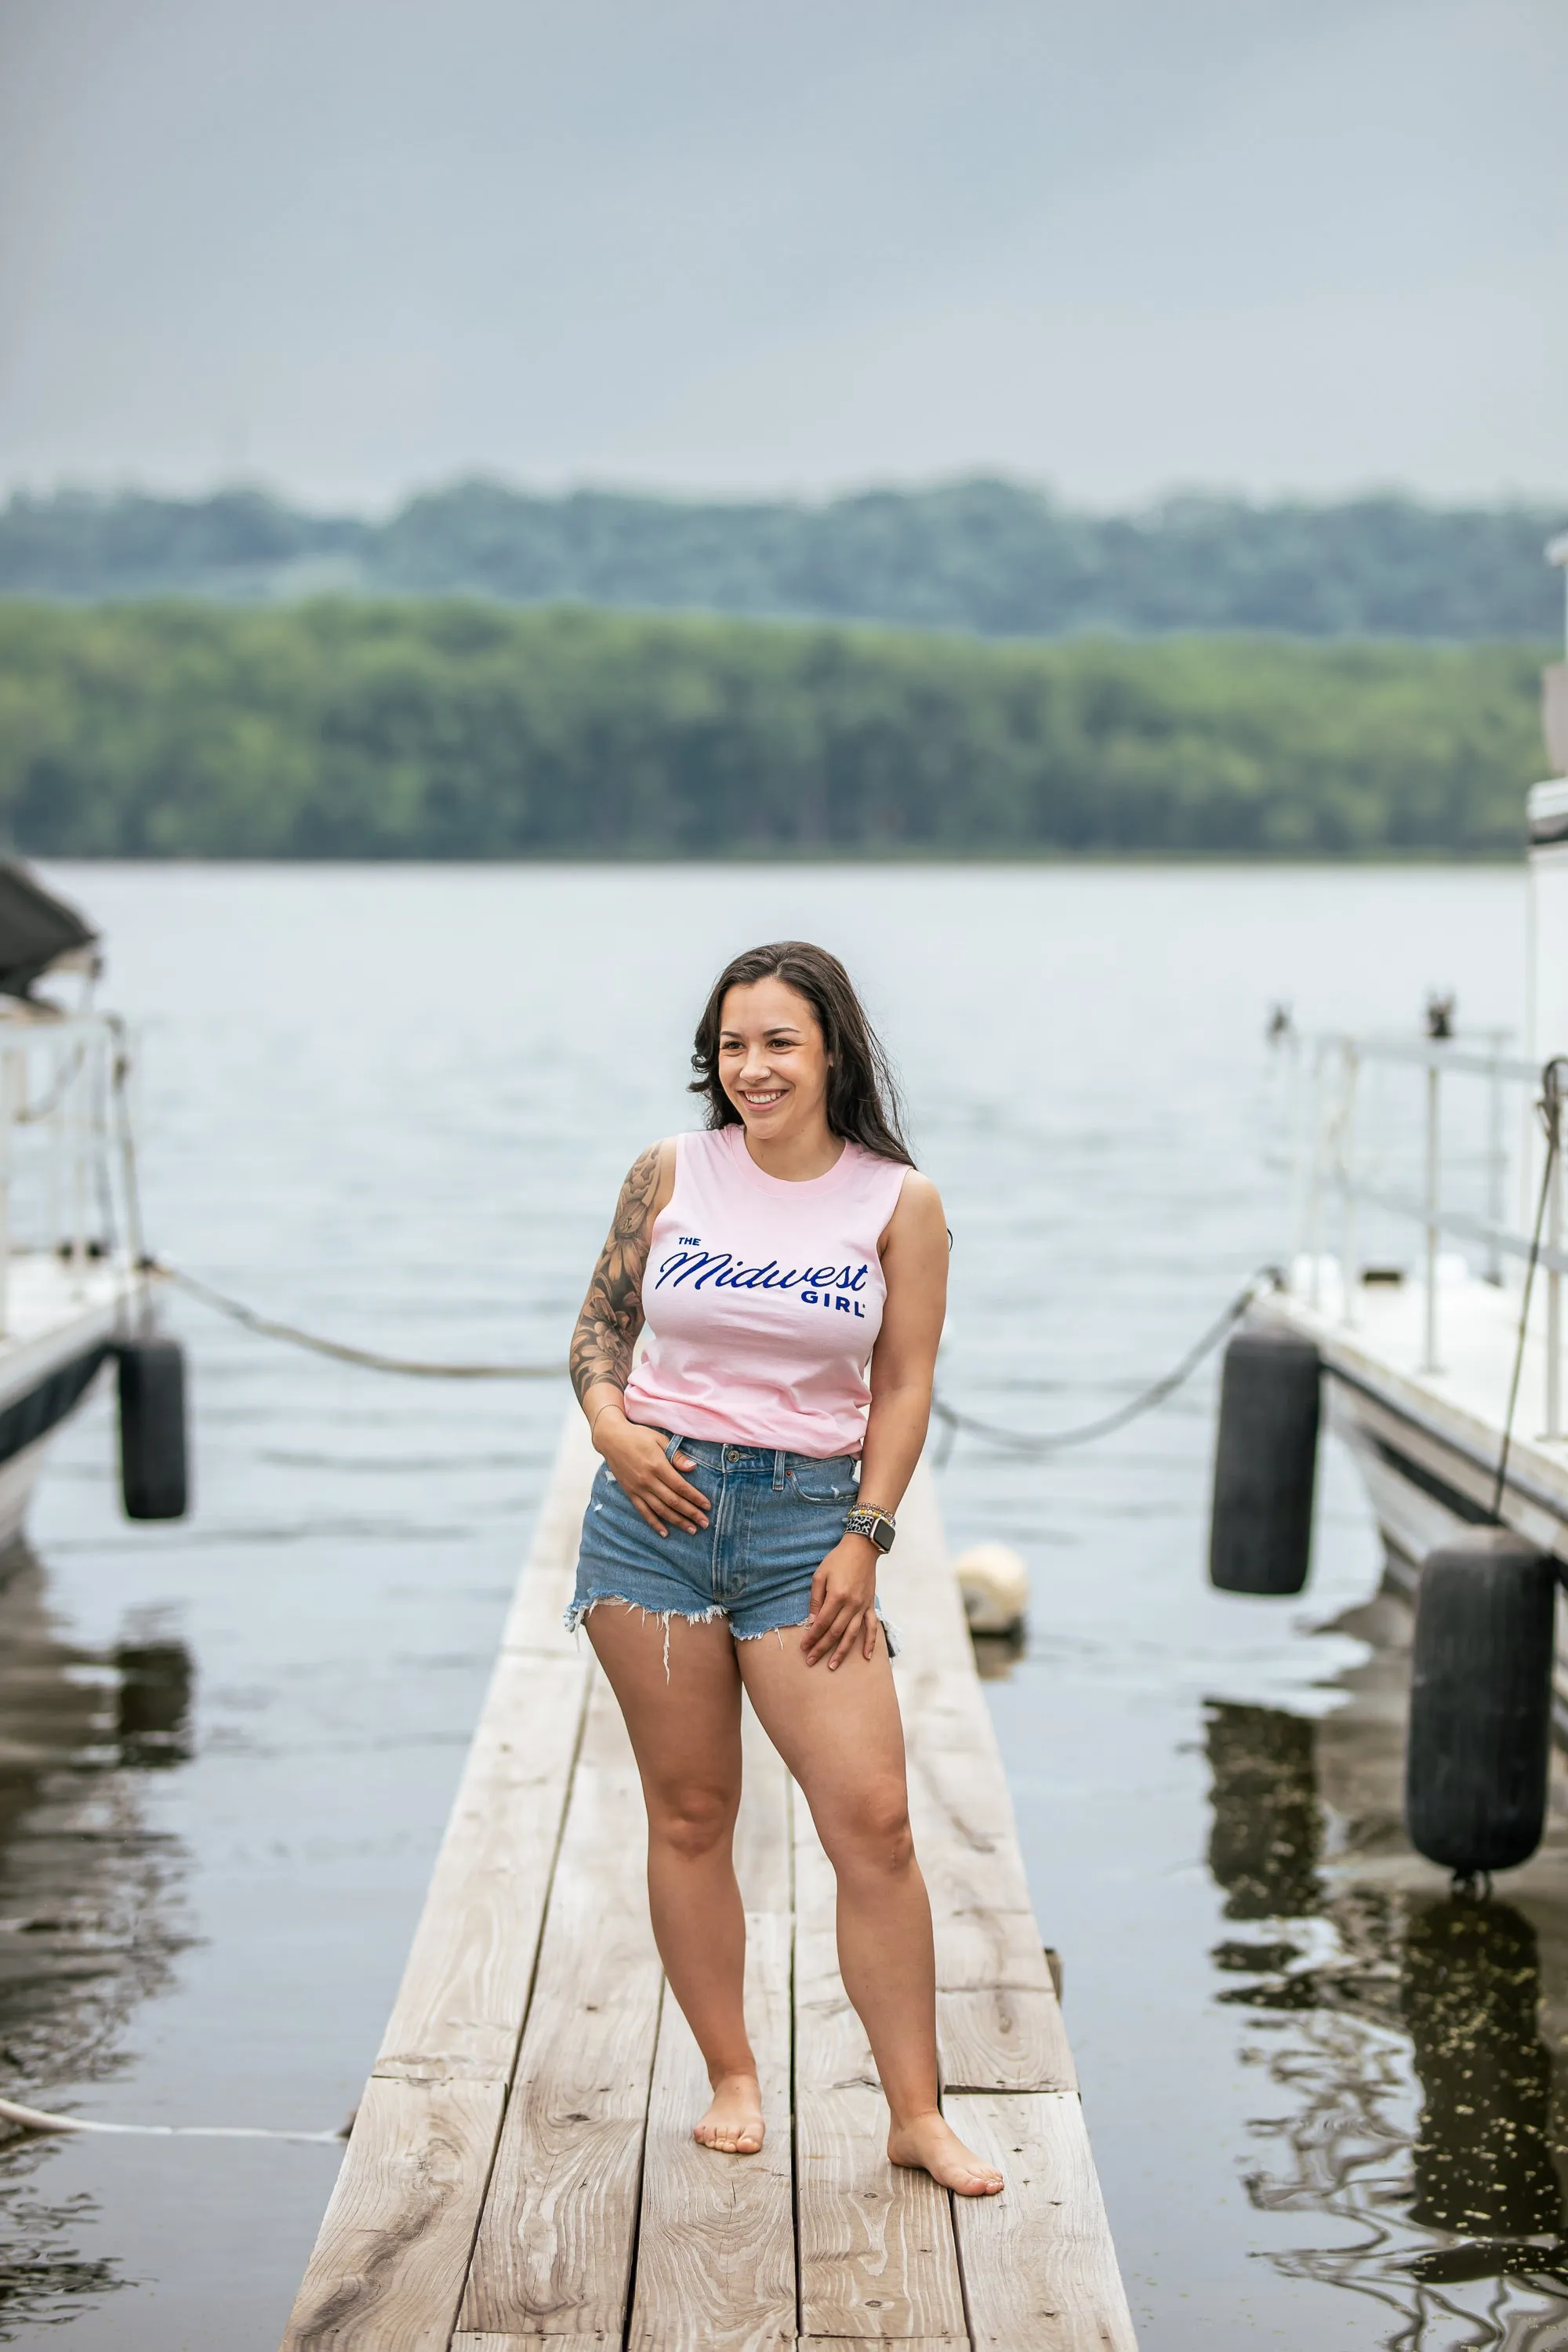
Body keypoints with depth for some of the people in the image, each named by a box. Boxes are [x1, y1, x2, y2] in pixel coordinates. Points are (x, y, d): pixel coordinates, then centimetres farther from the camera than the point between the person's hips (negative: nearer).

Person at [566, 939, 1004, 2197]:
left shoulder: (900, 1203, 1)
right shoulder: (670, 1173, 4)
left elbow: (902, 1386, 2)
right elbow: (601, 1318, 12)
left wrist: (866, 1536, -5)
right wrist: (611, 1423, -7)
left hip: (807, 1516, -1)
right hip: (654, 1508, 1)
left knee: (874, 1819, -7)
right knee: (690, 1811, 6)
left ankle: (918, 2115, 2)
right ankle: (732, 2078, 21)